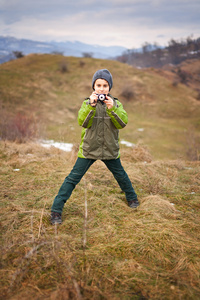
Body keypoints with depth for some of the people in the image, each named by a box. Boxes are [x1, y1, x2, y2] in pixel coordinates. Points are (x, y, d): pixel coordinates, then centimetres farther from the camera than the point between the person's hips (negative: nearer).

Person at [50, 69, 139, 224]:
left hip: (110, 149, 2)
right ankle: (56, 210, 2)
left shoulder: (116, 103, 0)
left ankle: (132, 198, 44)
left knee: (121, 175, 17)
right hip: (89, 148, -1)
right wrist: (91, 106, -34)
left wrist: (112, 109, -31)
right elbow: (83, 122, -20)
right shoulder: (88, 103, -3)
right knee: (73, 178, -5)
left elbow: (123, 123, -16)